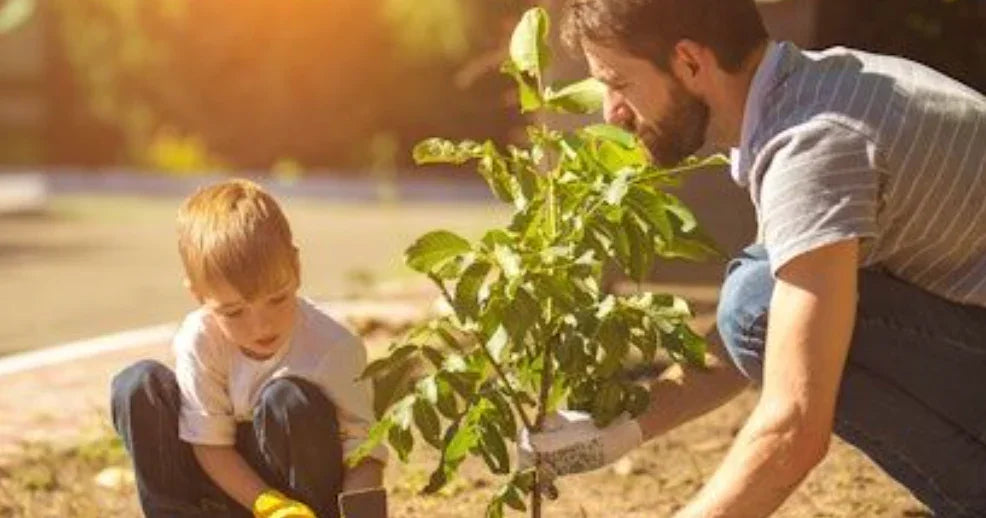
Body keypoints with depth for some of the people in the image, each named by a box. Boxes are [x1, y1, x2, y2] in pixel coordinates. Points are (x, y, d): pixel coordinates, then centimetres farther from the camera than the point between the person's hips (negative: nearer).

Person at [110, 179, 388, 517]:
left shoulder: (335, 349, -23)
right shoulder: (198, 340, -18)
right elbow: (210, 442, -14)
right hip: (234, 485, 2)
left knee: (290, 401, -33)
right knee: (138, 386, -18)